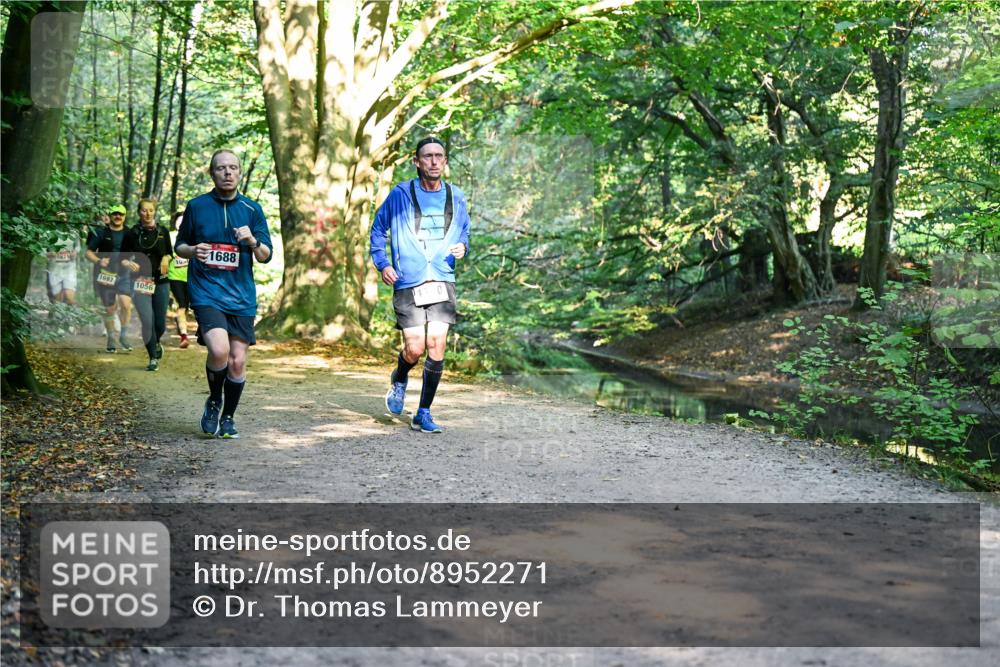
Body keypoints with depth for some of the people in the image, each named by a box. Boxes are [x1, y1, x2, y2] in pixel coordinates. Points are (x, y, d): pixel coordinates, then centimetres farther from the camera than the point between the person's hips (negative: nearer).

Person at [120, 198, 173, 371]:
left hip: (160, 282, 2)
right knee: (147, 321, -11)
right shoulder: (132, 234, 0)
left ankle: (156, 343, 39)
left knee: (160, 323, 6)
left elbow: (170, 253, 17)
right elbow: (122, 258, 5)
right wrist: (128, 264, -16)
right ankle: (153, 358, 4)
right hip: (140, 282, -2)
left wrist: (166, 258, -6)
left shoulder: (163, 232, 5)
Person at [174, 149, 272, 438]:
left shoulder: (252, 209, 7)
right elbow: (179, 245, 14)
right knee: (219, 350, -23)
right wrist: (193, 250, -8)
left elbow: (266, 256, 7)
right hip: (206, 293, -2)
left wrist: (252, 241, -14)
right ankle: (214, 401, 6)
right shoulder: (196, 206, 4)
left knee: (238, 361, 2)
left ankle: (228, 417, 23)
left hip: (241, 296, 2)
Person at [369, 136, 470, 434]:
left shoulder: (456, 197, 9)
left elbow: (463, 232, 25)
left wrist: (462, 247, 2)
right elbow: (378, 229, 11)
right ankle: (399, 380, 31)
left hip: (442, 283, 2)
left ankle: (423, 414, 4)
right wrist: (382, 263, -2)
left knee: (436, 345, -8)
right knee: (415, 348, -7)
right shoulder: (400, 194, 0)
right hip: (407, 285, -2)